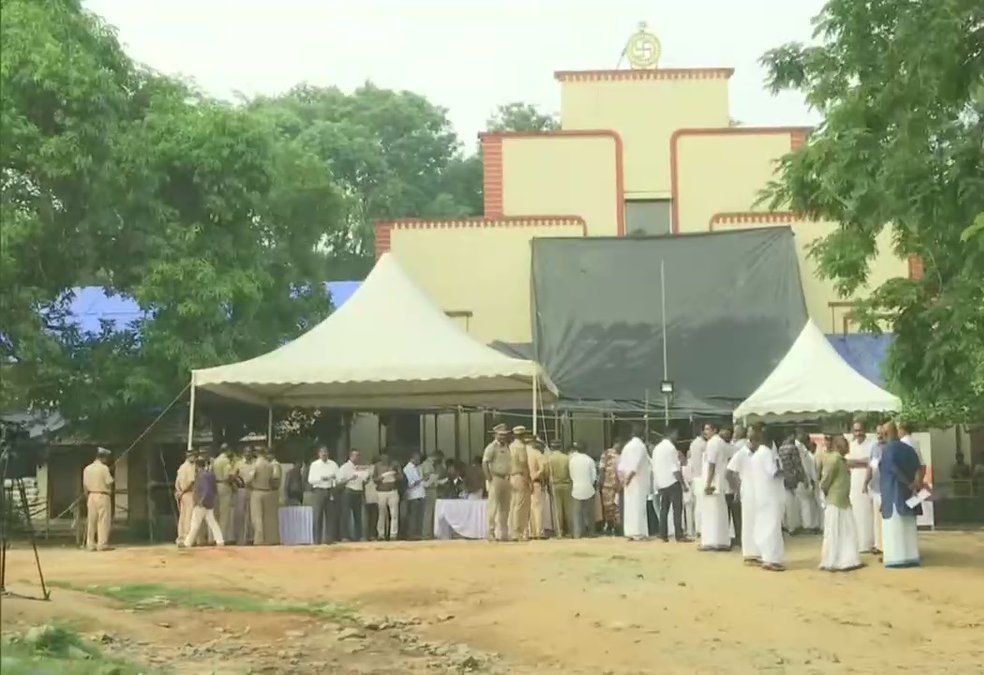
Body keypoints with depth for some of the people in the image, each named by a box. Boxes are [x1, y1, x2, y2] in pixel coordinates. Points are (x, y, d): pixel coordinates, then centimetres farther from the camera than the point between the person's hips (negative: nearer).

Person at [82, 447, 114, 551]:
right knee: (103, 521, -3)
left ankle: (90, 544, 9)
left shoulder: (87, 469, 7)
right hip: (103, 496, -6)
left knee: (91, 521, 8)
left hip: (91, 496, 6)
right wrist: (109, 493, 9)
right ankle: (102, 544, -5)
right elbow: (109, 483, -10)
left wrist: (87, 497, 17)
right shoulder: (104, 468, -10)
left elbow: (85, 485, 10)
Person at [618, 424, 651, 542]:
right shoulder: (640, 446, -10)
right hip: (638, 481, -6)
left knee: (629, 507, 7)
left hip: (628, 482, 6)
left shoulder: (627, 446, 12)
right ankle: (637, 533, -7)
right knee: (638, 507, -5)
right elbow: (636, 465, -17)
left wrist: (624, 478, 10)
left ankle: (629, 532, 7)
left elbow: (621, 466, 10)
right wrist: (629, 477, -12)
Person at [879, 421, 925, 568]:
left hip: (892, 492, -6)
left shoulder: (887, 449, -9)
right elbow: (919, 467, 2)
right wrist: (916, 483, -6)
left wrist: (909, 484, -17)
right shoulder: (908, 448, 10)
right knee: (908, 524, 10)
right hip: (907, 492, 6)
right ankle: (912, 557, 9)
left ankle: (897, 558, -4)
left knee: (894, 524, -2)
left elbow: (894, 468, -21)